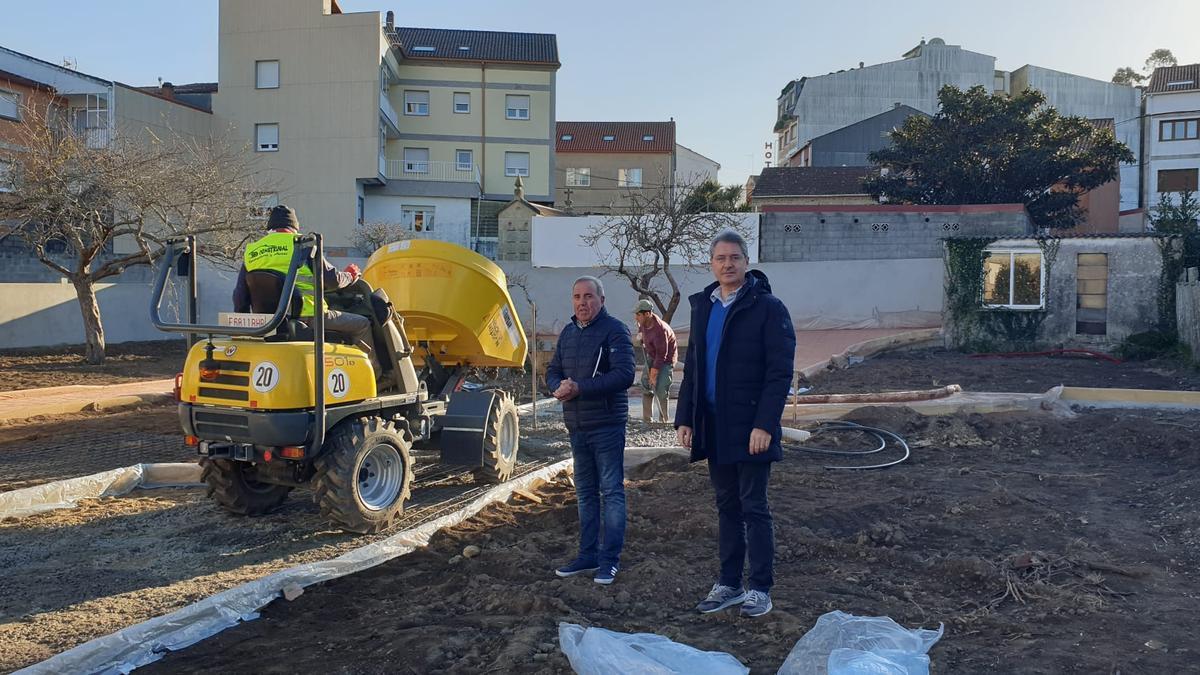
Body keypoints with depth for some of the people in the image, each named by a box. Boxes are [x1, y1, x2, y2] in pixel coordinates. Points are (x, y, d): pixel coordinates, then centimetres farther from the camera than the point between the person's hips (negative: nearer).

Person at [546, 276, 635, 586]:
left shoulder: (614, 330, -10)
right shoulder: (568, 333, 13)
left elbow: (624, 375, -20)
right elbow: (552, 371, 16)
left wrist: (579, 388, -23)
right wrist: (558, 386, -8)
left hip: (607, 426, -7)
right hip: (577, 427, 7)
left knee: (611, 491, -1)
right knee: (586, 493, 14)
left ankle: (610, 559, 6)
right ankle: (588, 554, 24)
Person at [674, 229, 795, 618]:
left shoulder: (767, 307, -8)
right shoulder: (702, 307, 12)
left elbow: (780, 372, -13)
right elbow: (691, 368, 16)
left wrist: (765, 424, -20)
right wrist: (684, 418, 9)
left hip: (750, 428, -6)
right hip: (714, 428, 6)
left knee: (753, 507, 1)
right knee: (727, 506, 14)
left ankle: (760, 588, 13)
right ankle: (729, 585, 24)